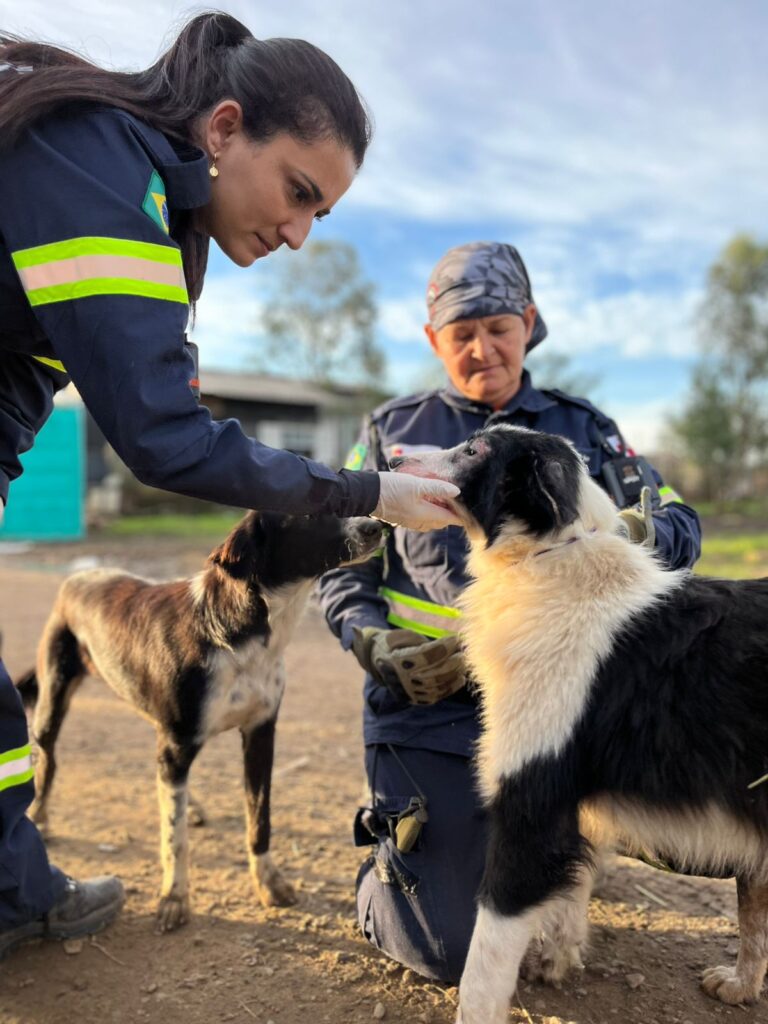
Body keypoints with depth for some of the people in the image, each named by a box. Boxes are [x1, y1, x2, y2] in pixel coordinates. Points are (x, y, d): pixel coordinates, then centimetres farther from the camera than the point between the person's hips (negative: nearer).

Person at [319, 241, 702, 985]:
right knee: (446, 953, 3)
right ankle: (381, 873, 35)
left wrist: (636, 533, -21)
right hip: (427, 712, -2)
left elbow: (680, 526, 3)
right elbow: (343, 566, 4)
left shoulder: (583, 429, 7)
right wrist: (376, 645, -15)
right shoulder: (392, 432, 4)